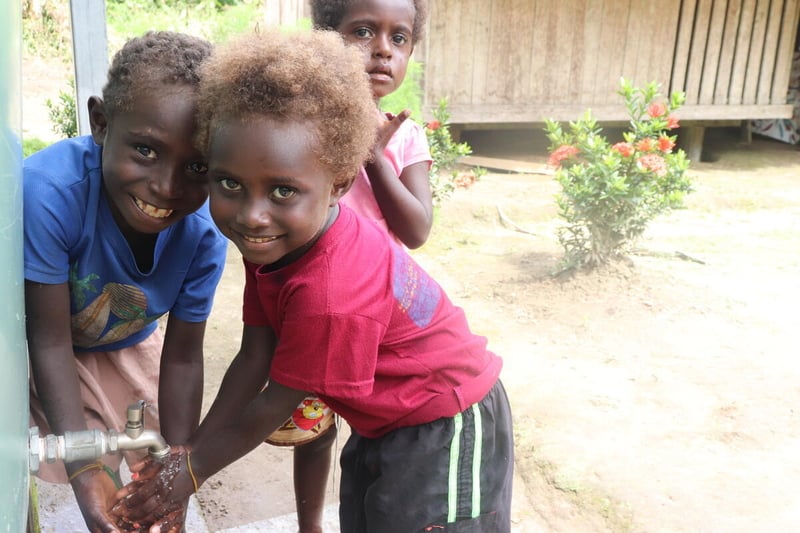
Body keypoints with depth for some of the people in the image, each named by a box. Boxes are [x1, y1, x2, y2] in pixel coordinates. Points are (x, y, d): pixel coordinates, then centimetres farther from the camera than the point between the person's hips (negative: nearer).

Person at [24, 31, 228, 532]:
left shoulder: (205, 232, -32)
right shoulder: (49, 191, -41)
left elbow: (182, 357, -19)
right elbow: (50, 342, -31)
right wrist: (85, 470, -33)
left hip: (131, 341, 3)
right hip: (49, 342, -2)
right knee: (105, 485, -8)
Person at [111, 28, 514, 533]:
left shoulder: (330, 294, -36)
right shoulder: (274, 239, -11)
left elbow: (274, 406, -22)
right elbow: (254, 358, -6)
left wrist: (192, 469, -9)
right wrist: (188, 451, -5)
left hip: (444, 432, -8)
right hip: (385, 424, 8)